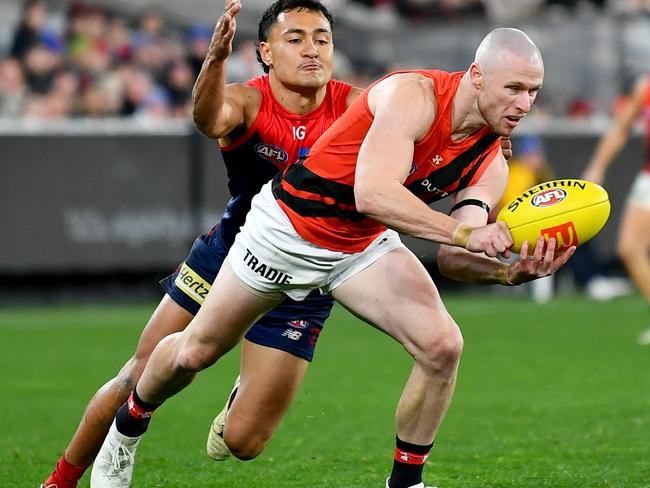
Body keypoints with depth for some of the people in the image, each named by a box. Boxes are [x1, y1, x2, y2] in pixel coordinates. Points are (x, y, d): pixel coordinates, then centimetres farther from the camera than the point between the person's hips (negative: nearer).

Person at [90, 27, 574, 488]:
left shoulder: (490, 162, -10)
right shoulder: (413, 95, -30)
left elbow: (452, 257, -14)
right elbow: (372, 193, -43)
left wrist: (510, 272, -34)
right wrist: (464, 232, -50)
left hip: (365, 247, 5)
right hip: (288, 228, -5)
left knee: (442, 345, -18)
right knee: (196, 351, 9)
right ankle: (129, 426, 41)